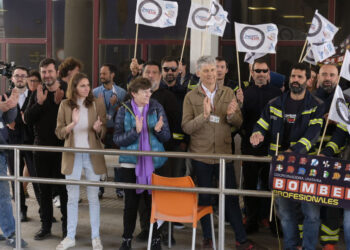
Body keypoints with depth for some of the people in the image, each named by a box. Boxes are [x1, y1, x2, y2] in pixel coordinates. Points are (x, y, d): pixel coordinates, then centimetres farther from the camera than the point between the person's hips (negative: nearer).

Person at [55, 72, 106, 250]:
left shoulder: (97, 103, 0)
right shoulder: (65, 105, 1)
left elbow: (103, 132, 3)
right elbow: (59, 132, 0)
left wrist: (98, 129, -20)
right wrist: (72, 124, -18)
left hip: (92, 155, -1)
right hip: (72, 155, 1)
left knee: (93, 197, 6)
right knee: (72, 198, 8)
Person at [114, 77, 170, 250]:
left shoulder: (156, 108, 0)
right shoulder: (124, 110, -1)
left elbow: (166, 136, 1)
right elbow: (117, 139, -7)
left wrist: (159, 130, -21)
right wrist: (135, 131, -22)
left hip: (153, 162, 0)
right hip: (130, 162, 0)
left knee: (153, 200, 3)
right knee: (131, 202, 7)